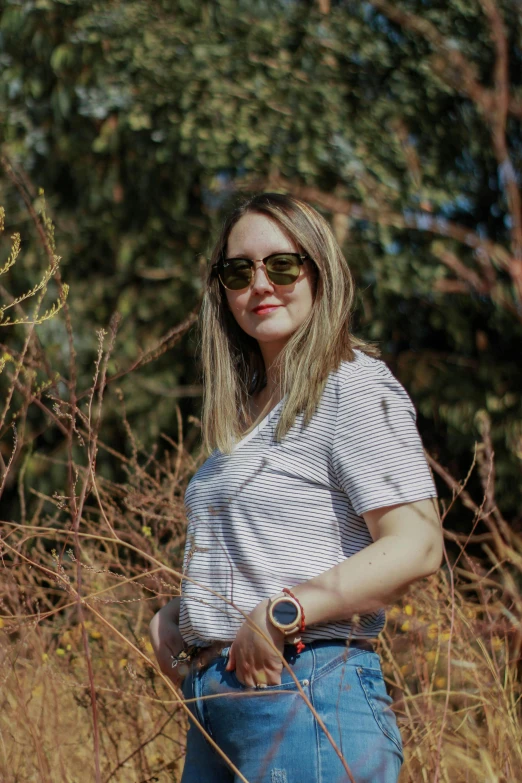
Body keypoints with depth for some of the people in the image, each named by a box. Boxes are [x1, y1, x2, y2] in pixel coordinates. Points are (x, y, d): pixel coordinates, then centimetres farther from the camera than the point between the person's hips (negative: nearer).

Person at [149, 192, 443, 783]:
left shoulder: (354, 387, -8)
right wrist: (174, 614, 9)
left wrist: (283, 615, -23)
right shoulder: (246, 407, 17)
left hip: (308, 696, -8)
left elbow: (417, 545, -17)